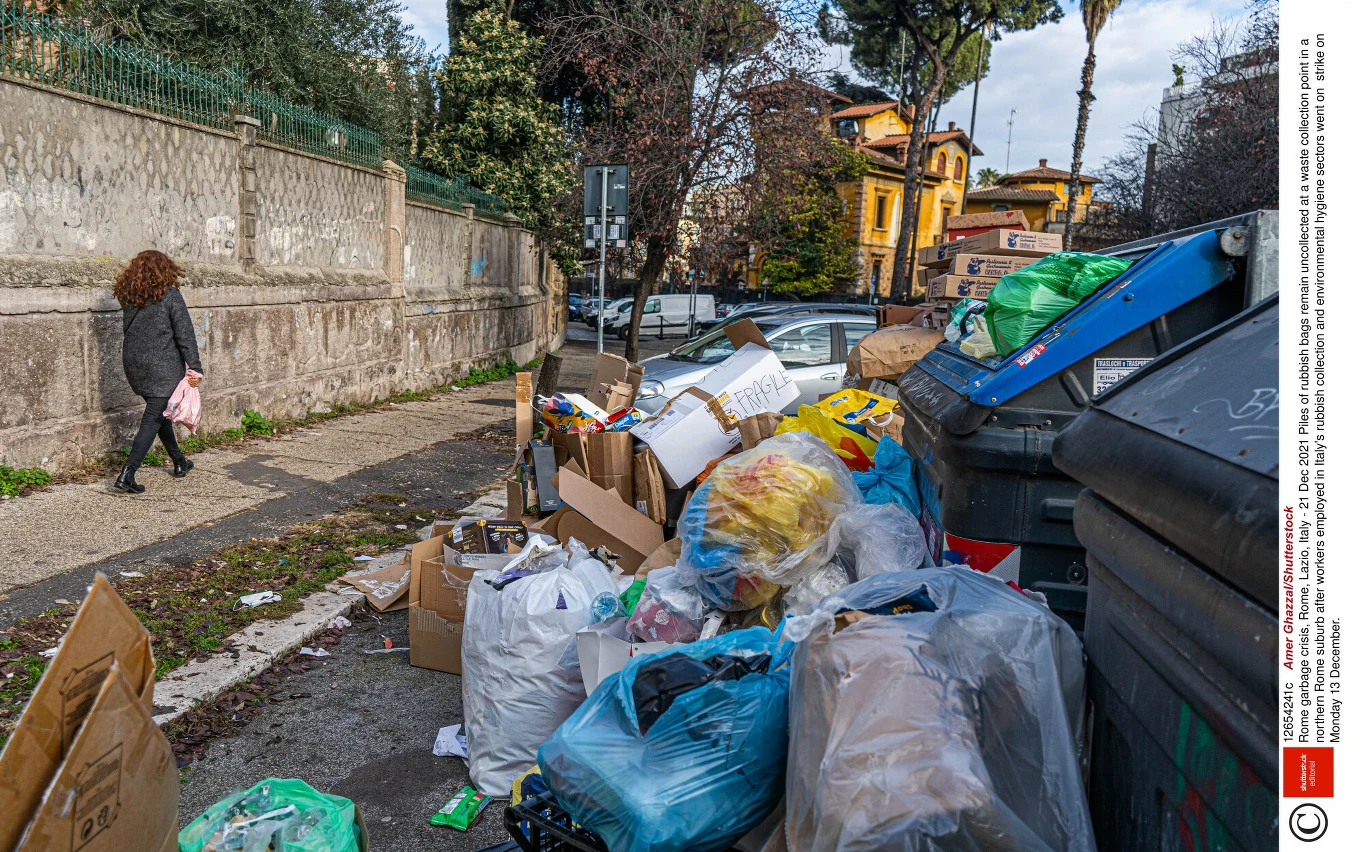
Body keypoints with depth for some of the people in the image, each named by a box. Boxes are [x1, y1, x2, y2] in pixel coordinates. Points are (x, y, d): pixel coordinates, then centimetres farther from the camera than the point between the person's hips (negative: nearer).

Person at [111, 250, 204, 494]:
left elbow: (128, 329, 10)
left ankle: (179, 462, 33)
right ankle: (127, 474, -12)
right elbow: (185, 334, -12)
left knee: (160, 412, 20)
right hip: (163, 367, -6)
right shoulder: (170, 296, -10)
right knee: (154, 418, -4)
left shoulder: (127, 296, 5)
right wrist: (194, 367, -11)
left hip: (134, 364, 6)